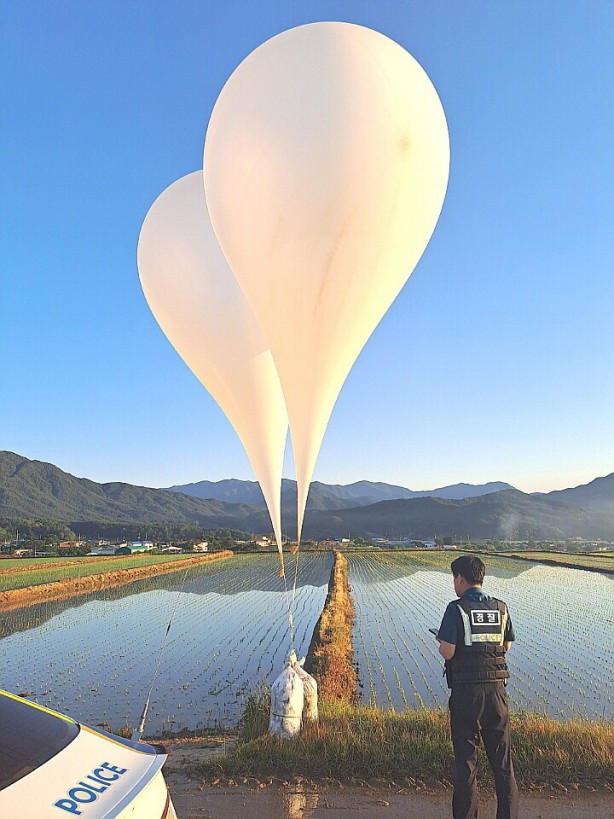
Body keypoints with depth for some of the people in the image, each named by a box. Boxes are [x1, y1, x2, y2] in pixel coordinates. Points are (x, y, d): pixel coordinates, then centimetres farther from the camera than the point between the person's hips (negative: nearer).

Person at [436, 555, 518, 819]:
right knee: (502, 757, 16)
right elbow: (506, 646, 12)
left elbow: (447, 653, -18)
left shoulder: (456, 609, -14)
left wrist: (442, 643, 3)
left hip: (466, 691, -4)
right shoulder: (500, 608, 2)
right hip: (496, 689, 4)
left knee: (466, 758, 10)